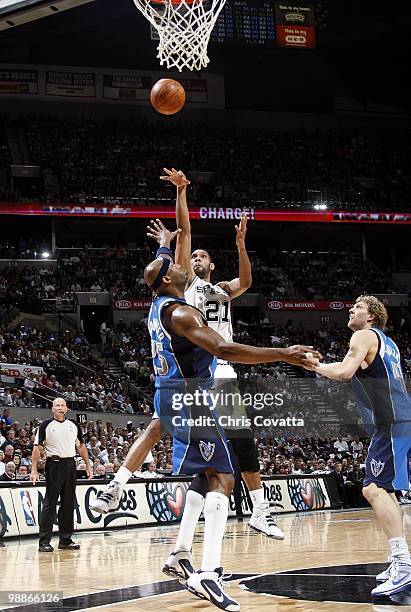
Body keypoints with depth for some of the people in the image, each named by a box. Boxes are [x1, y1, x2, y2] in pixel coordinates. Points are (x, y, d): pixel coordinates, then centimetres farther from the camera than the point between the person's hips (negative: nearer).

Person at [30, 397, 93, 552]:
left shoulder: (73, 425, 11)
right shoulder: (46, 425, -2)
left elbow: (81, 446, 19)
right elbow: (37, 447, -4)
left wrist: (88, 465, 14)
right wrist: (34, 470, -12)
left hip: (70, 465, 5)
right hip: (54, 465, -5)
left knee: (68, 503, 7)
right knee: (50, 503, -6)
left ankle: (65, 539, 15)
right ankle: (44, 541, -5)